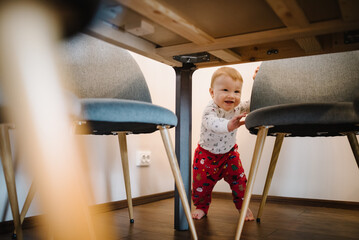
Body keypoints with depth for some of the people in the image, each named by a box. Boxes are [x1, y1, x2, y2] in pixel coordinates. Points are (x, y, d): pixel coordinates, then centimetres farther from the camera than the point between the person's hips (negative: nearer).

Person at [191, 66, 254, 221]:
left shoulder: (238, 108, -14)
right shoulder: (210, 110, -32)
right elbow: (212, 123, -54)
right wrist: (228, 125, -75)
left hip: (229, 153, 4)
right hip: (207, 154, -3)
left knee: (239, 179, 1)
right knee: (202, 183, 4)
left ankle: (242, 206, 25)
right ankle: (201, 206, 30)